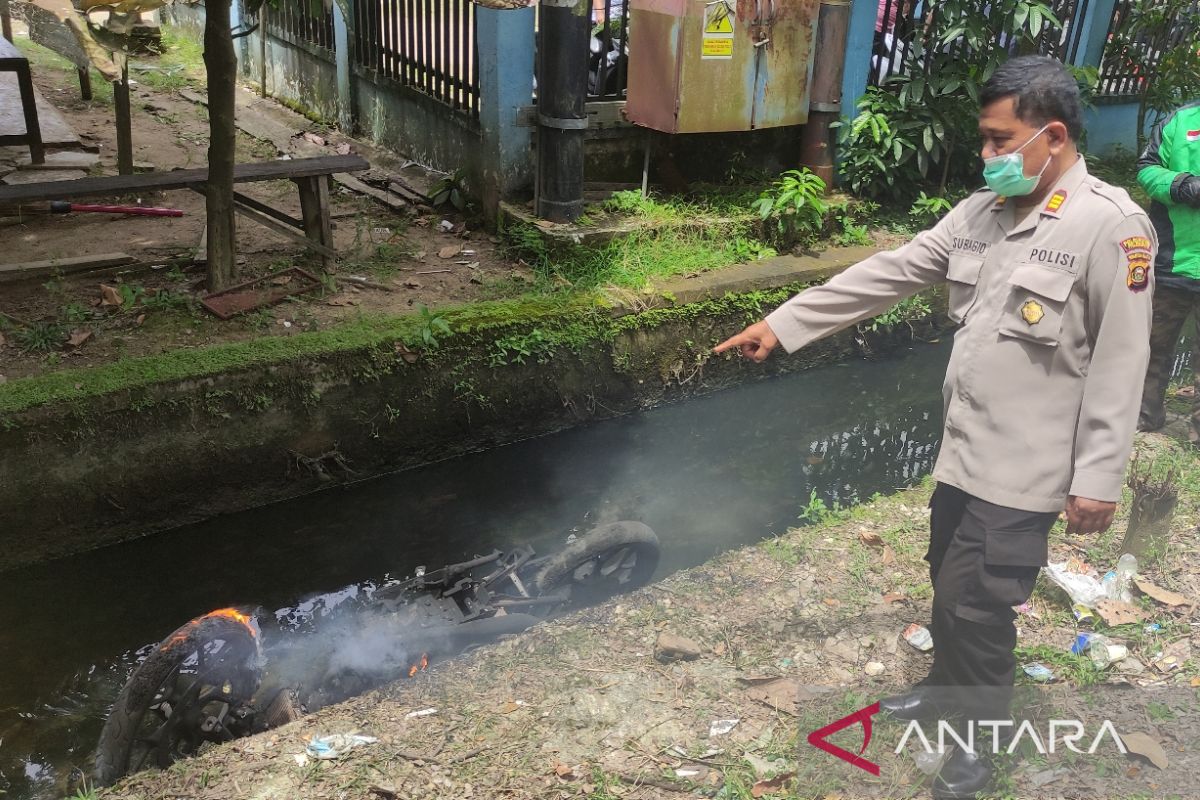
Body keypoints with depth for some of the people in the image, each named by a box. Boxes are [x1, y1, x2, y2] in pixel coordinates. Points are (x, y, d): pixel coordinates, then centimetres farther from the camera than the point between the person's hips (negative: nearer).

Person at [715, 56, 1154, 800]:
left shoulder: (1111, 226, -16)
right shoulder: (982, 211, 5)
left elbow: (1119, 363, -16)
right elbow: (886, 274, 4)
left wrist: (1100, 477, -16)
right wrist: (782, 323, 2)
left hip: (1025, 465, -7)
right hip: (962, 447, 7)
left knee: (975, 600, 1)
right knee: (950, 581, 20)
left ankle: (986, 732, 25)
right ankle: (949, 689, 44)